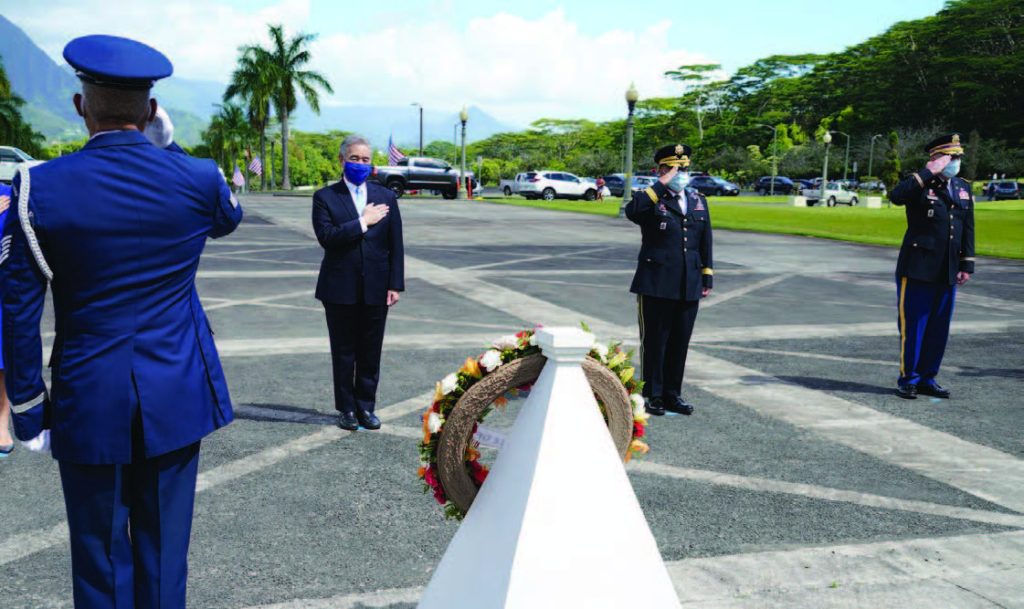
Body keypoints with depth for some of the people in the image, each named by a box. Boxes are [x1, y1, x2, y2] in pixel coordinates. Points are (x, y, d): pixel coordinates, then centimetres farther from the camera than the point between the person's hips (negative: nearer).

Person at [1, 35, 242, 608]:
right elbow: (230, 218, 20)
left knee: (100, 556, 12)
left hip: (88, 403, -1)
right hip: (177, 396, 1)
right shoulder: (198, 179, -6)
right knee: (163, 550, 12)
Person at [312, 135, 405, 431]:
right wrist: (363, 222, -14)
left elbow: (395, 245, 4)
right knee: (343, 352, 8)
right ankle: (346, 408, 20)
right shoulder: (325, 197, 0)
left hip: (376, 289, 2)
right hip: (340, 290, -2)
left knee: (371, 352, 8)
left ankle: (365, 406, 20)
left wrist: (395, 285, -1)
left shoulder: (386, 197, 7)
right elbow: (326, 236, -15)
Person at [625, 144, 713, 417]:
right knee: (654, 341, 3)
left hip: (689, 286, 5)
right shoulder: (651, 199, -3)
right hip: (657, 284, -5)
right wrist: (661, 186, -21)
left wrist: (707, 276, 13)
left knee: (680, 342, 10)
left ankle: (672, 393, 21)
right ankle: (652, 395, 13)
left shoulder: (698, 200, 13)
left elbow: (705, 240, 16)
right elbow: (632, 212, -27)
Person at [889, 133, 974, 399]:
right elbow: (897, 196, -29)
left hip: (947, 272, 6)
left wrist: (967, 265, 10)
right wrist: (930, 172, -23)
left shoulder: (963, 187, 13)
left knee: (939, 328, 9)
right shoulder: (920, 184, -6)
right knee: (913, 326, -1)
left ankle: (928, 378, 20)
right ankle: (908, 380, 10)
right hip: (918, 269, -6)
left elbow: (968, 228, 16)